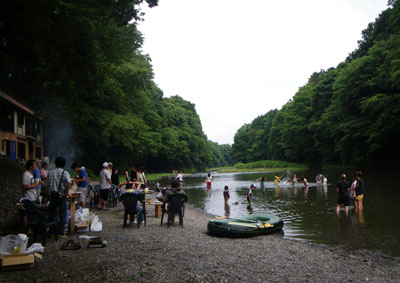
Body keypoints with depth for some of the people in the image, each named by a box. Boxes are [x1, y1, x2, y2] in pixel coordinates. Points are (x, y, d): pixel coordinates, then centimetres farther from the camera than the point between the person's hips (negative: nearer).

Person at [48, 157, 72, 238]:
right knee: (63, 215, 4)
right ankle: (61, 233, 4)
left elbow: (48, 185, 5)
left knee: (51, 214, 16)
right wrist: (66, 192, -13)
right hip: (62, 196, -3)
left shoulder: (50, 173, 3)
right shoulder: (65, 173, -9)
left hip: (52, 195, 4)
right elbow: (69, 183, -24)